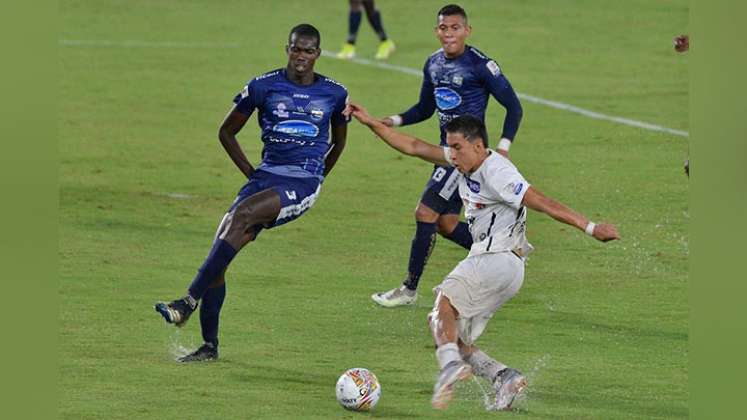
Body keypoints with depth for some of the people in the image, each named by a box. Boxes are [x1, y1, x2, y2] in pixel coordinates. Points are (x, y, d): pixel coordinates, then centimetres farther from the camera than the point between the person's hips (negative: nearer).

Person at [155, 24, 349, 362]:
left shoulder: (334, 94, 6)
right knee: (221, 245, -12)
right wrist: (251, 174, 8)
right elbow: (227, 131, 15)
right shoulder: (263, 86, 5)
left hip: (304, 184, -3)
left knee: (242, 214, -30)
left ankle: (189, 301, -31)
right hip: (266, 176, 3)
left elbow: (339, 141, 24)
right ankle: (209, 345, -1)